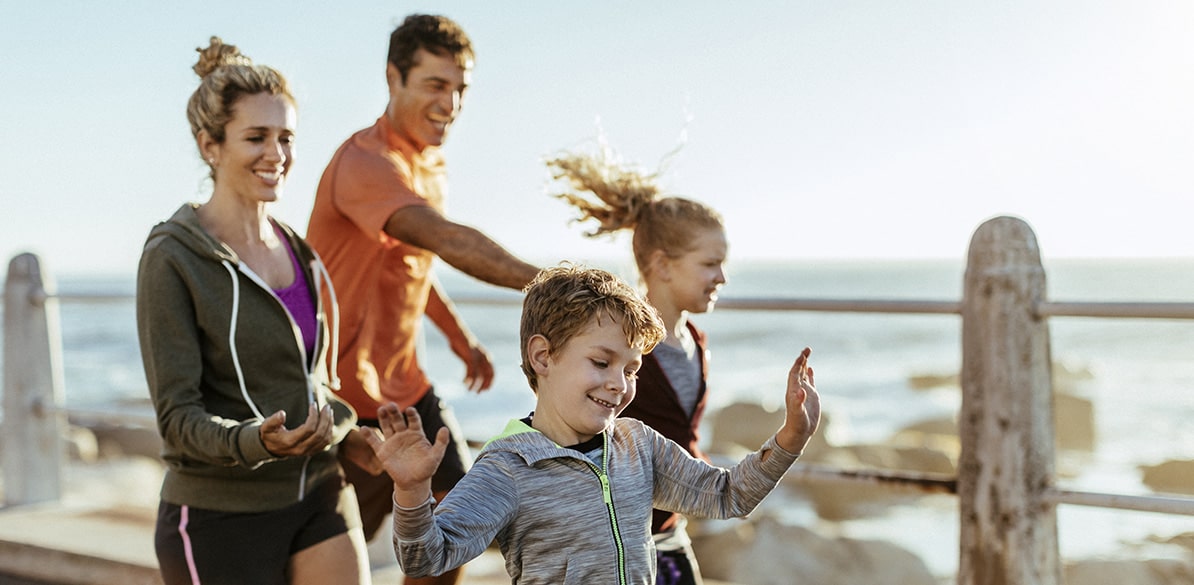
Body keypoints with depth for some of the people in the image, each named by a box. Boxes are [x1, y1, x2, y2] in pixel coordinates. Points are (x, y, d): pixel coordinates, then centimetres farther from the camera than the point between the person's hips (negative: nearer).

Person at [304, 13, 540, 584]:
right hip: (346, 392, -8)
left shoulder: (433, 166, 7)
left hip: (407, 385, 8)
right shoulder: (363, 162, -24)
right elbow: (447, 239, -40)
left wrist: (460, 336, 15)